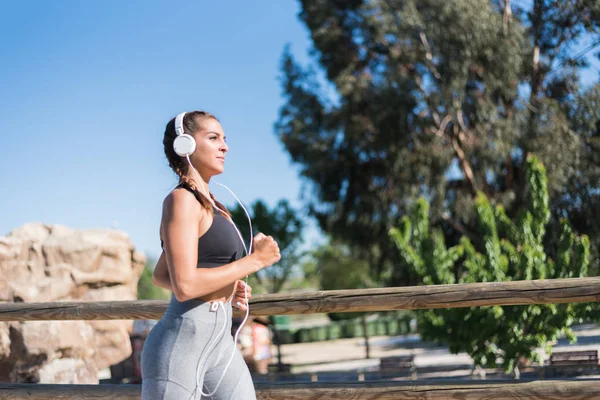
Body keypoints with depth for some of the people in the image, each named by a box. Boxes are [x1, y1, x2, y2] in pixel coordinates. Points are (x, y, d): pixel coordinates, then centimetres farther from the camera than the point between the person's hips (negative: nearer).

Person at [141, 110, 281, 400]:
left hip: (218, 340, 9)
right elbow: (185, 285, -21)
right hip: (181, 341, -9)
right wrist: (254, 261, -14)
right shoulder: (182, 200, -10)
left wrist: (226, 289, 11)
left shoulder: (206, 203, 17)